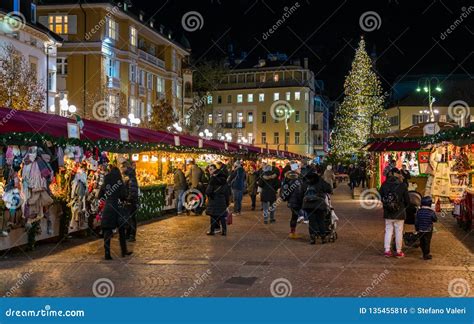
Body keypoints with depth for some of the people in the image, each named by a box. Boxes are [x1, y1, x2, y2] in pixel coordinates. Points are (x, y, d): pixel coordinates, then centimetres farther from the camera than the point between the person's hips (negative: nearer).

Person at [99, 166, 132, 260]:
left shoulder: (105, 183, 5)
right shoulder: (120, 183, -5)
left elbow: (100, 196, 8)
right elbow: (123, 196, -10)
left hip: (107, 208, 2)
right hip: (117, 208, -2)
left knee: (107, 231, 4)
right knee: (121, 231, 12)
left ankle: (107, 253, 1)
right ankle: (124, 251, 19)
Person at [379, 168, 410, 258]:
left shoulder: (384, 185, -6)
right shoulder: (402, 185, -12)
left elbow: (381, 197, 3)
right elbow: (407, 200, -6)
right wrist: (404, 207, 14)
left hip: (388, 213, 2)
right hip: (399, 213, -2)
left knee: (388, 230, 12)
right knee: (399, 232, 8)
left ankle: (387, 250, 11)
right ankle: (399, 251, 15)